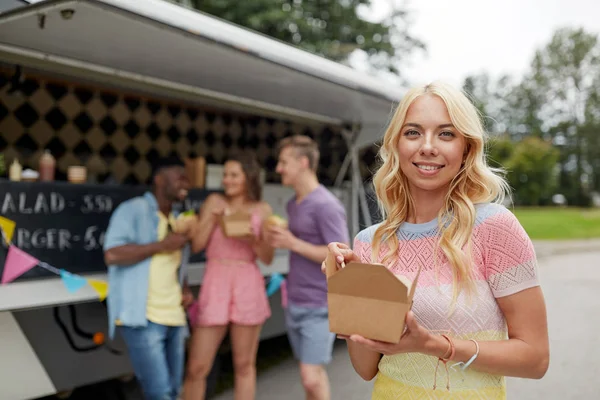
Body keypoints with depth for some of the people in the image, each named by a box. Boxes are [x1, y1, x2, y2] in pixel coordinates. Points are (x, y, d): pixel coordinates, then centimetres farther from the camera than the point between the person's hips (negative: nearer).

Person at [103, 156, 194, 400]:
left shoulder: (176, 222, 18)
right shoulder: (134, 209, -4)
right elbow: (112, 255, -18)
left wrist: (185, 289, 9)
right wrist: (162, 245, -14)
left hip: (173, 318, 8)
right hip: (143, 318, -7)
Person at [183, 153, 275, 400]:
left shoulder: (262, 210, 6)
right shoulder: (214, 201, 5)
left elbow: (268, 258, 6)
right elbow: (196, 246, 0)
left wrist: (252, 239, -13)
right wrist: (213, 217, -11)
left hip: (248, 287, 1)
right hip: (215, 286, 0)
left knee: (244, 365, 8)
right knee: (197, 367, 2)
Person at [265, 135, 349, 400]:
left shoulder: (326, 205, -15)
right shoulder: (293, 204, 12)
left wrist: (293, 244, -20)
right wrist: (278, 240, 2)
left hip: (319, 306, -8)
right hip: (294, 303, 8)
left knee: (310, 376, -7)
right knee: (313, 372, 15)